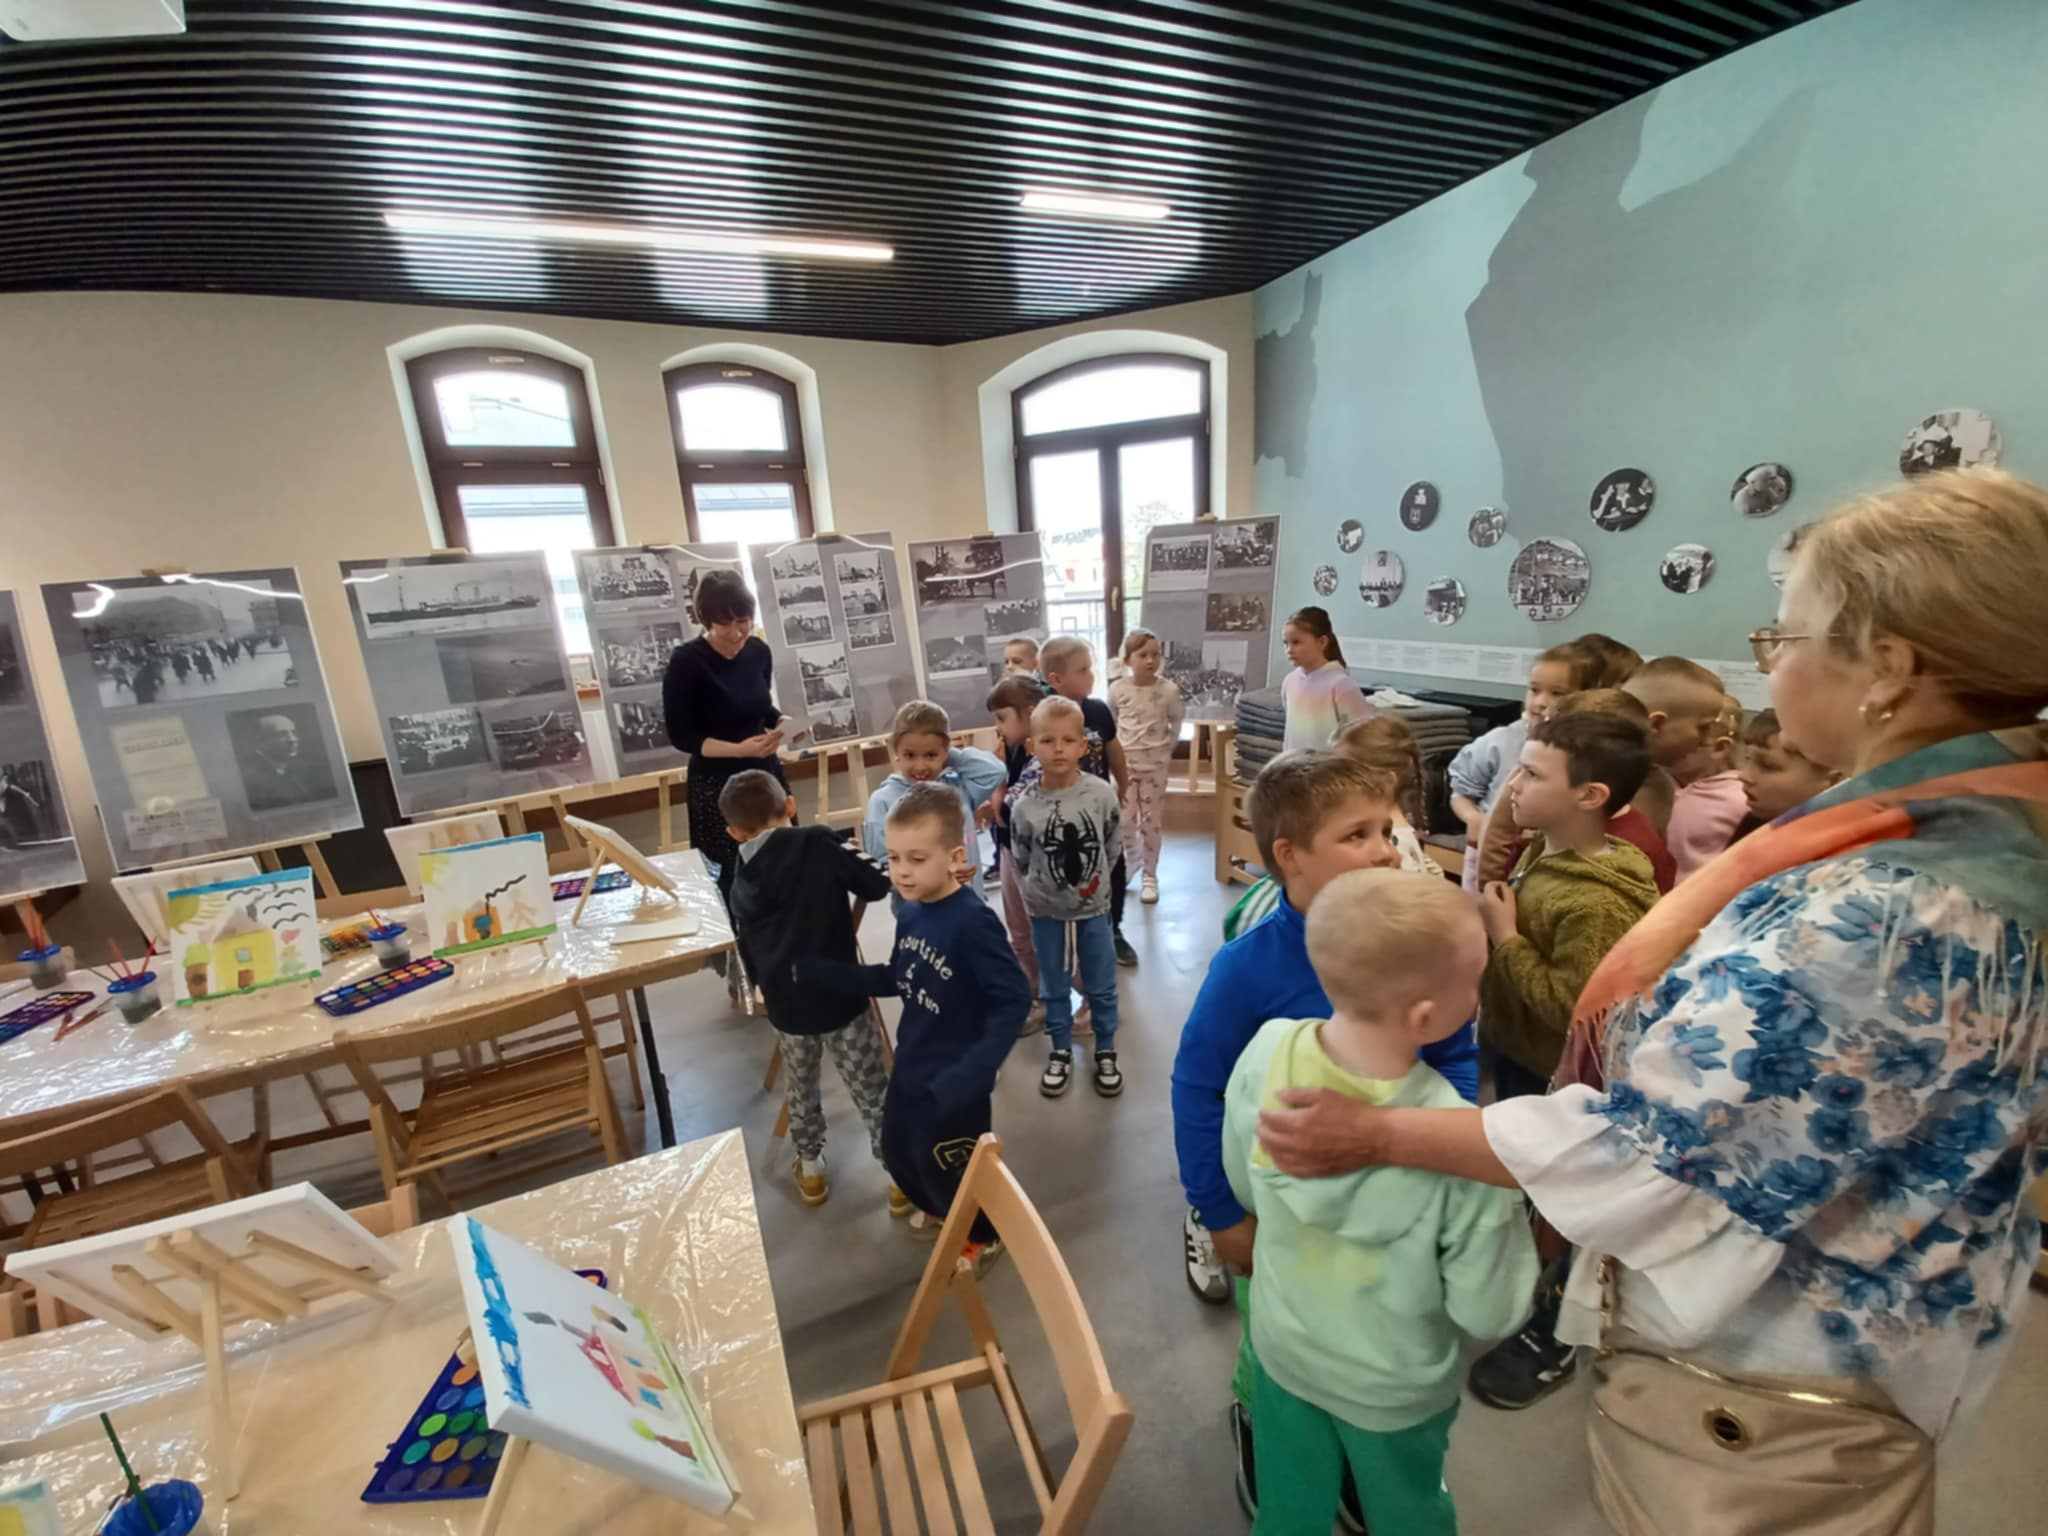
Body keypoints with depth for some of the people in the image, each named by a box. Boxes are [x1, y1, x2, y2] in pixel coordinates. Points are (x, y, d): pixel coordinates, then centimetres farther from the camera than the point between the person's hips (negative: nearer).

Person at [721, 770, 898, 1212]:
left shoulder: (741, 884, 2)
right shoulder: (818, 843, -14)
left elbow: (750, 960, 10)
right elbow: (878, 884, -11)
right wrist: (846, 861, 9)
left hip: (786, 1007, 4)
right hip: (840, 998, -4)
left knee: (802, 1088, 26)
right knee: (873, 1091, 11)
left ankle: (810, 1169, 43)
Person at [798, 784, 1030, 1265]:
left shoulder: (973, 922, -30)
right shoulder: (909, 913, -7)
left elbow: (1013, 1001, -29)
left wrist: (972, 1074, -33)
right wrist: (818, 971, 4)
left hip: (952, 1082, -7)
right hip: (910, 1068, 8)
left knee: (948, 1169, 16)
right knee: (897, 1154, 27)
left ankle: (984, 1234, 48)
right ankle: (940, 1210, 59)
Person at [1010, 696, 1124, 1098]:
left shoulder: (1102, 794, -16)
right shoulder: (1024, 807, -18)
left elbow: (1111, 845, 2)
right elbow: (1021, 862, -1)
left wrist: (1095, 881, 10)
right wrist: (1041, 891, 7)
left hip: (1094, 908, 1)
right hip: (1046, 913, 0)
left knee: (1102, 987, 16)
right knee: (1053, 989, 17)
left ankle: (1106, 1052, 37)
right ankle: (1061, 1053, 38)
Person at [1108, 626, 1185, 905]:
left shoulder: (1169, 689, -11)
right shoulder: (1117, 689, -8)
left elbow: (1177, 721, 4)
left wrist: (1167, 747, -1)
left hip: (1155, 763, -1)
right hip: (1124, 762, 1)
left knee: (1152, 821, 5)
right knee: (1125, 820, 5)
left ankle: (1150, 876, 19)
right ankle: (1131, 858, 35)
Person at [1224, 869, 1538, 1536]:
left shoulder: (1265, 1051, -27)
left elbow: (1245, 1189, -8)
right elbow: (1488, 1313, -20)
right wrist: (1508, 1209, -6)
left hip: (1282, 1348, 2)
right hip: (1395, 1389, -2)